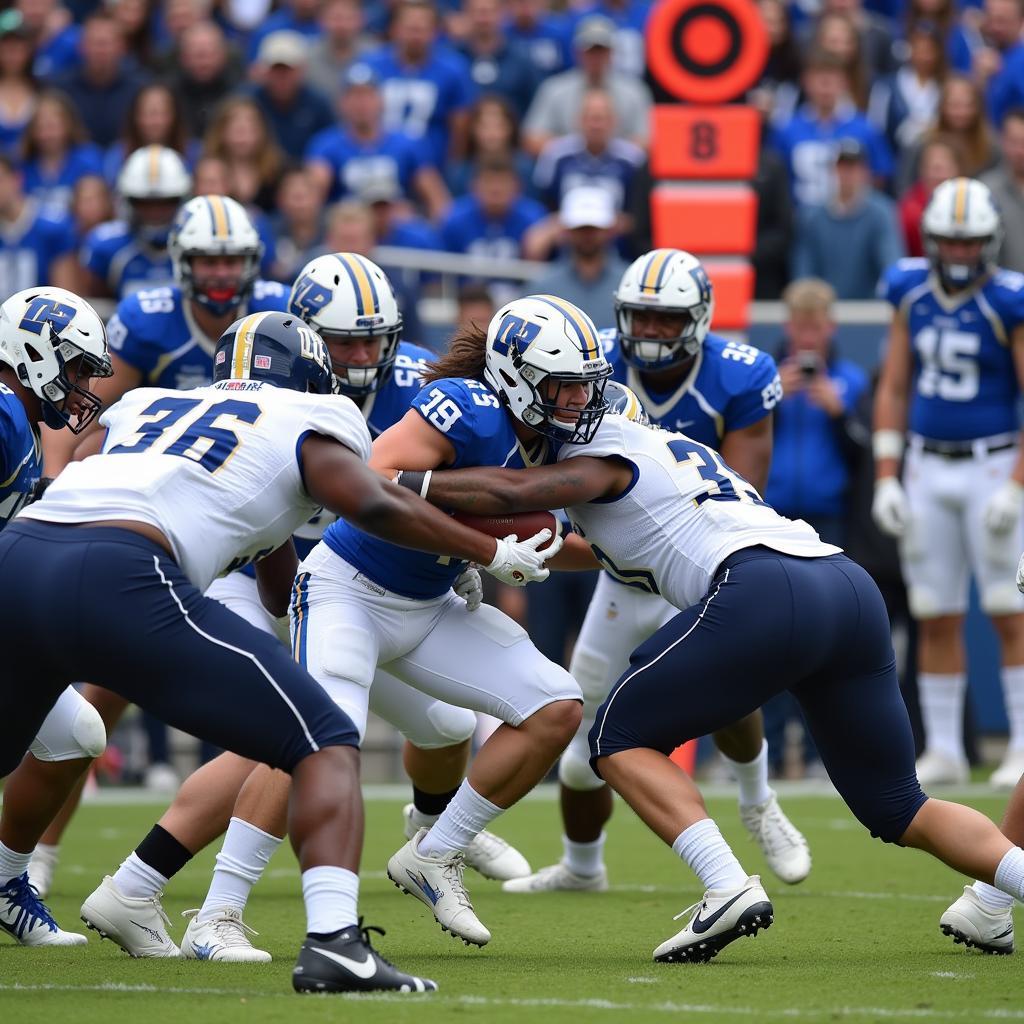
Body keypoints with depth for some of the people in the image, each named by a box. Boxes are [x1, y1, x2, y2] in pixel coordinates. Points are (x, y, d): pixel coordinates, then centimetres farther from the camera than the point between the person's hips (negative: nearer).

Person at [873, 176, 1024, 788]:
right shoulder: (911, 293, 4)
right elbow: (894, 389, 10)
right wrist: (886, 479, 5)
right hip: (926, 467, 4)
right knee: (936, 618, 6)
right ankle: (943, 751, 12)